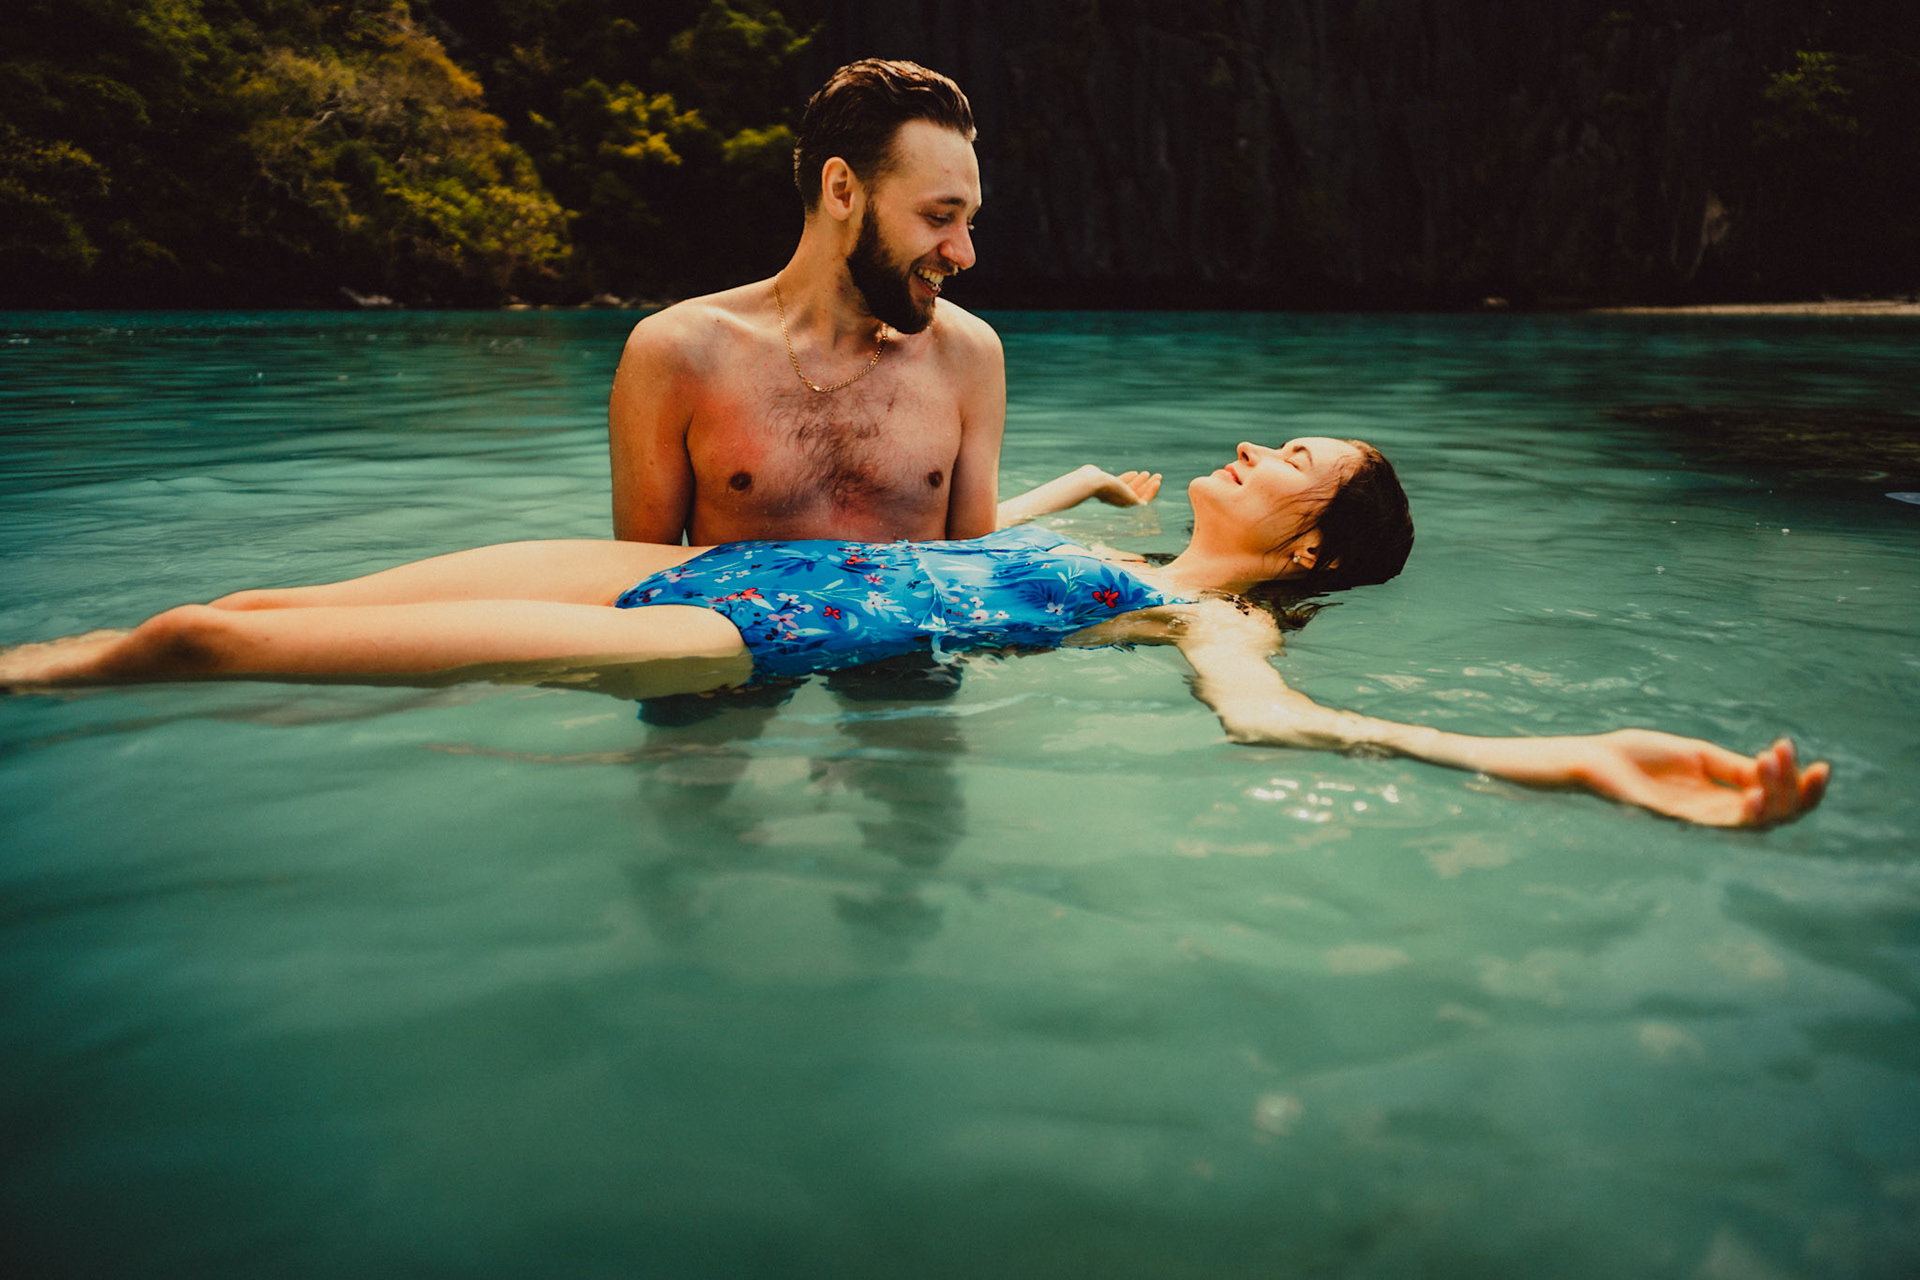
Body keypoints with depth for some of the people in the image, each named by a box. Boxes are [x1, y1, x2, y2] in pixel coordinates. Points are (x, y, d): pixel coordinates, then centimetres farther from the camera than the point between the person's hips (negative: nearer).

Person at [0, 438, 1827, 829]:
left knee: (210, 641, -12)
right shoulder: (1105, 546, 22)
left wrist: (1563, 758, -35)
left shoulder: (1203, 619, -1)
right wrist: (1083, 477, 55)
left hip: (753, 638, -8)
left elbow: (1271, 720, -22)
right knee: (257, 602, 7)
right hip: (698, 563, 8)